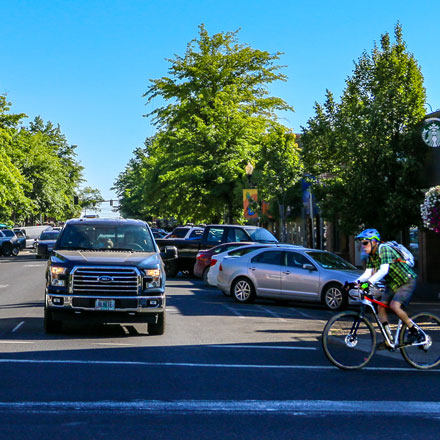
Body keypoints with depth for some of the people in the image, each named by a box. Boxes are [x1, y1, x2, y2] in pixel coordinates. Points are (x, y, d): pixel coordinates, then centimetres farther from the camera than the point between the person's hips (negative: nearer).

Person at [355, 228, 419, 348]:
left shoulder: (384, 249, -25)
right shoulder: (370, 256, 1)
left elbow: (384, 270, -38)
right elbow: (368, 273, -2)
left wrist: (369, 282, -49)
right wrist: (356, 282, -19)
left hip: (406, 282, -9)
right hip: (393, 283, 9)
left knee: (394, 305, -25)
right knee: (381, 307, -3)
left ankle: (413, 330, -5)